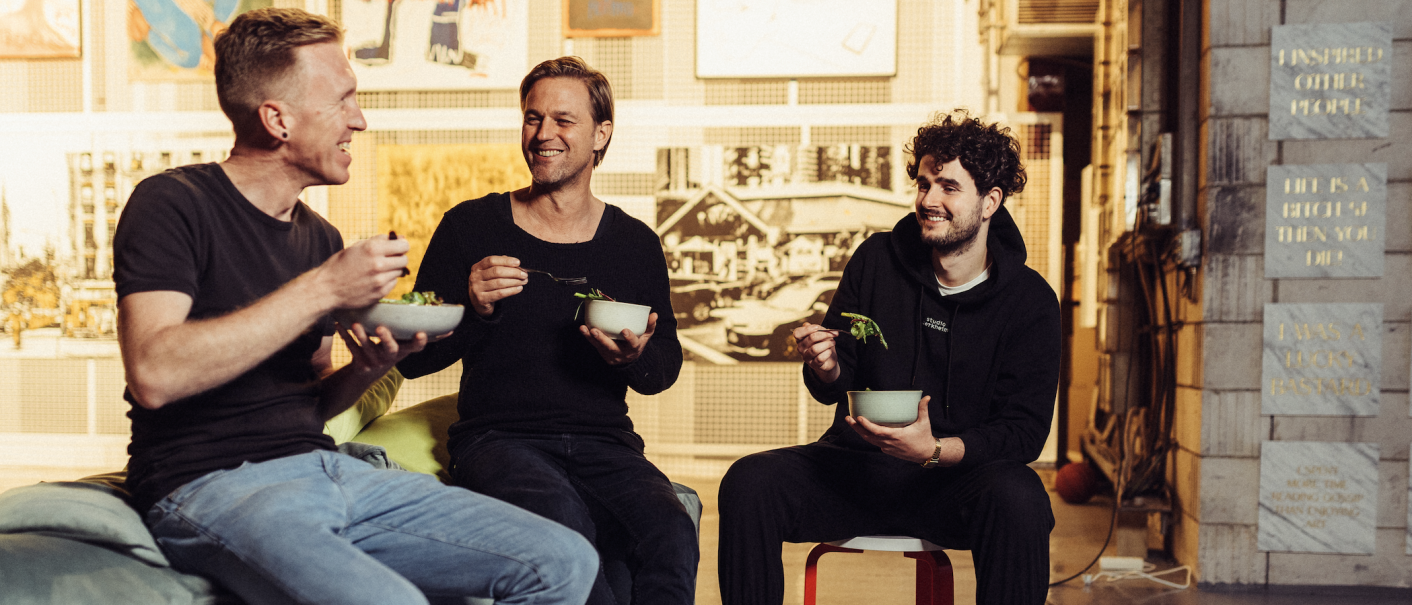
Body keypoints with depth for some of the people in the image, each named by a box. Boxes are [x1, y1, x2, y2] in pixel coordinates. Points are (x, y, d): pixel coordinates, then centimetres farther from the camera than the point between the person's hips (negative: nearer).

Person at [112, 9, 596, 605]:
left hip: (325, 468, 7)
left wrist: (369, 368, -3)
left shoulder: (320, 237, 16)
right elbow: (154, 375, -23)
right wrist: (323, 290, -21)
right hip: (211, 485, -6)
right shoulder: (173, 204, -6)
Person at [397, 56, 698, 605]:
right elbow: (412, 359, 6)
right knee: (564, 521, -36)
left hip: (604, 442, 2)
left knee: (672, 532, -31)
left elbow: (666, 366, 18)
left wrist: (635, 358, -7)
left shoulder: (636, 244, 12)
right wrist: (471, 309, -13)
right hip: (497, 437, -2)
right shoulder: (470, 226, 7)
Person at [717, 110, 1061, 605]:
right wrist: (826, 369, -16)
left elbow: (1024, 432, -8)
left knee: (1018, 501, -36)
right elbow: (836, 387, 10)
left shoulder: (1030, 300, -3)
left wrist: (935, 451, -25)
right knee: (748, 482, -23)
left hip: (957, 476, -2)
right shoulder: (877, 260, 4)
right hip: (857, 466, 2)